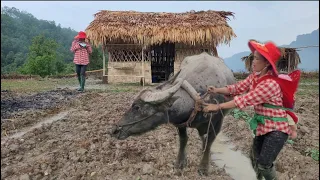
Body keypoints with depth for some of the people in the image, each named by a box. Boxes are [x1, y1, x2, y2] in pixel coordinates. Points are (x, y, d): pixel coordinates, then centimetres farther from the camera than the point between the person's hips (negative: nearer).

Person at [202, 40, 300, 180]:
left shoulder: (271, 84, -29)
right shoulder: (255, 76, -2)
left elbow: (245, 100, -30)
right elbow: (238, 87, 1)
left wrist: (217, 106, -27)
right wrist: (216, 90, -13)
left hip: (276, 128, -8)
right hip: (262, 126, 8)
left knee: (264, 164, -4)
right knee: (254, 158, 20)